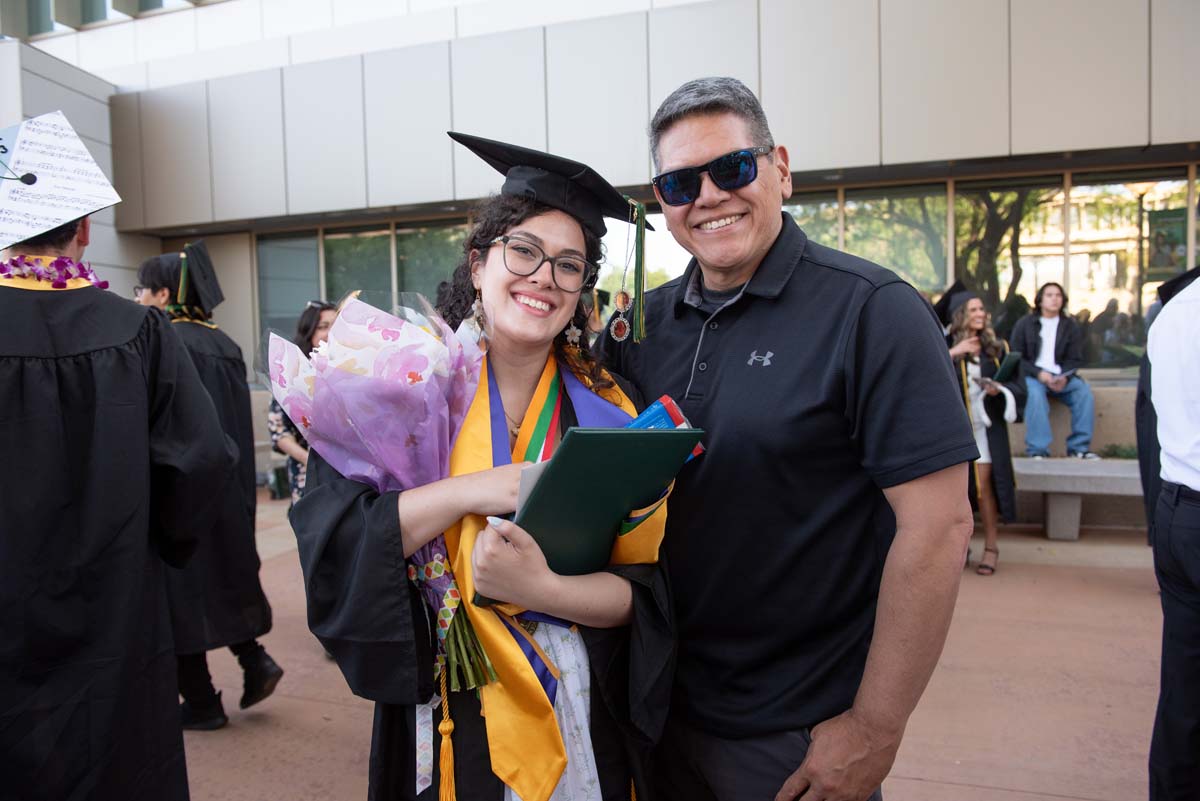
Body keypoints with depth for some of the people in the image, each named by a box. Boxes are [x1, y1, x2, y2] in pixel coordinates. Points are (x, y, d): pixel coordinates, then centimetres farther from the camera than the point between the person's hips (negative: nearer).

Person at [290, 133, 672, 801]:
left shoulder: (608, 408, -6)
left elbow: (644, 591, -9)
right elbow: (331, 544, -15)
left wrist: (541, 589, -26)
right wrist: (473, 489, -26)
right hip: (444, 722, -1)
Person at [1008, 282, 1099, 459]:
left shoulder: (1070, 325, 12)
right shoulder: (1024, 324, 4)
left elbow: (1075, 359, 7)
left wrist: (1064, 377, -15)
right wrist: (1039, 374, -17)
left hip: (1061, 377, 3)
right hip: (1032, 376, -3)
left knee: (1084, 391, -24)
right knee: (1035, 393, -35)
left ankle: (1079, 447, -15)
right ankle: (1037, 450, -33)